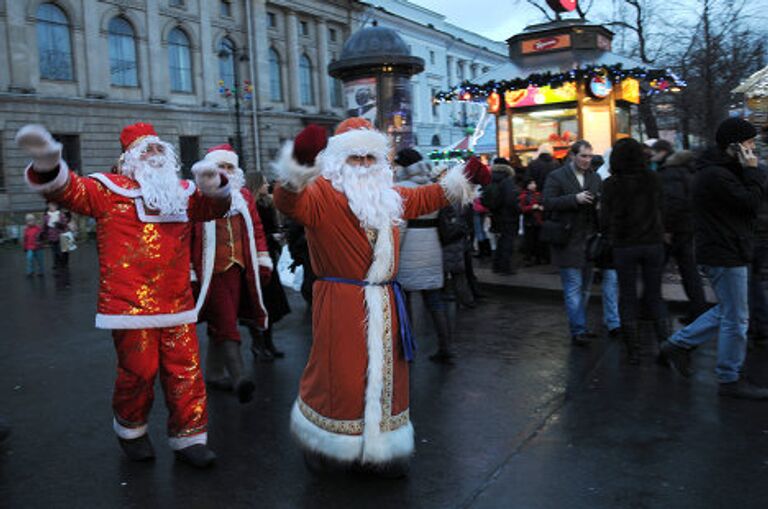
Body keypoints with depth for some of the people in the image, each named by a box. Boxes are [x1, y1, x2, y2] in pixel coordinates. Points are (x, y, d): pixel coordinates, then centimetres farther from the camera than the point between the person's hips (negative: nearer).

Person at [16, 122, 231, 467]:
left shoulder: (181, 192, 16)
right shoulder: (110, 189, 3)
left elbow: (213, 206, 4)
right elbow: (69, 190, -10)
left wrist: (212, 184, -19)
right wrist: (48, 165, -33)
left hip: (176, 304, 4)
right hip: (131, 305, -4)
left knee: (185, 370, 5)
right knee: (138, 371, 3)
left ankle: (188, 437, 18)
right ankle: (130, 429, 30)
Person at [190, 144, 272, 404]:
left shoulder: (243, 195, 14)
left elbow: (256, 228, 16)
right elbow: (188, 234, -4)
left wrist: (263, 260, 11)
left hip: (237, 267, 5)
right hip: (211, 270, -5)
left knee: (221, 322, 14)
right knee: (225, 323, -10)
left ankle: (214, 373, 25)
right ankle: (239, 378, -16)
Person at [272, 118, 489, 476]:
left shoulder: (387, 194, 15)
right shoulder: (322, 192, -9)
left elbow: (421, 199, 30)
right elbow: (289, 203, -29)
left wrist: (461, 180, 27)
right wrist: (298, 168, -48)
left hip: (383, 304, 7)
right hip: (340, 304, -7)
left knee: (385, 373, 15)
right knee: (340, 374, 0)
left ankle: (381, 449, 32)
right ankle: (326, 447, 25)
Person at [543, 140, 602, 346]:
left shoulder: (595, 178, 13)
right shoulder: (556, 177, -5)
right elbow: (547, 203, -14)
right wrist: (575, 199, -23)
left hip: (588, 240, 6)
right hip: (568, 242, -6)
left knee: (585, 288, 13)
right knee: (573, 288, -6)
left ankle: (580, 328, 25)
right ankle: (578, 331, -2)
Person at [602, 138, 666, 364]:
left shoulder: (611, 184, -10)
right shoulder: (653, 179, -3)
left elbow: (605, 218, -8)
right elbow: (659, 208, 9)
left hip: (624, 246, -2)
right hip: (653, 242, 2)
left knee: (627, 298, 8)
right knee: (654, 295, 15)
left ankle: (633, 351, 10)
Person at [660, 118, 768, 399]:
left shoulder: (721, 170, 14)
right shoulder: (716, 175, -20)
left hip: (725, 252, 11)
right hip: (725, 255, -11)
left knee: (728, 311, 21)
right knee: (735, 318, 1)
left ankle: (677, 344, 24)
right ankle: (730, 380, 14)